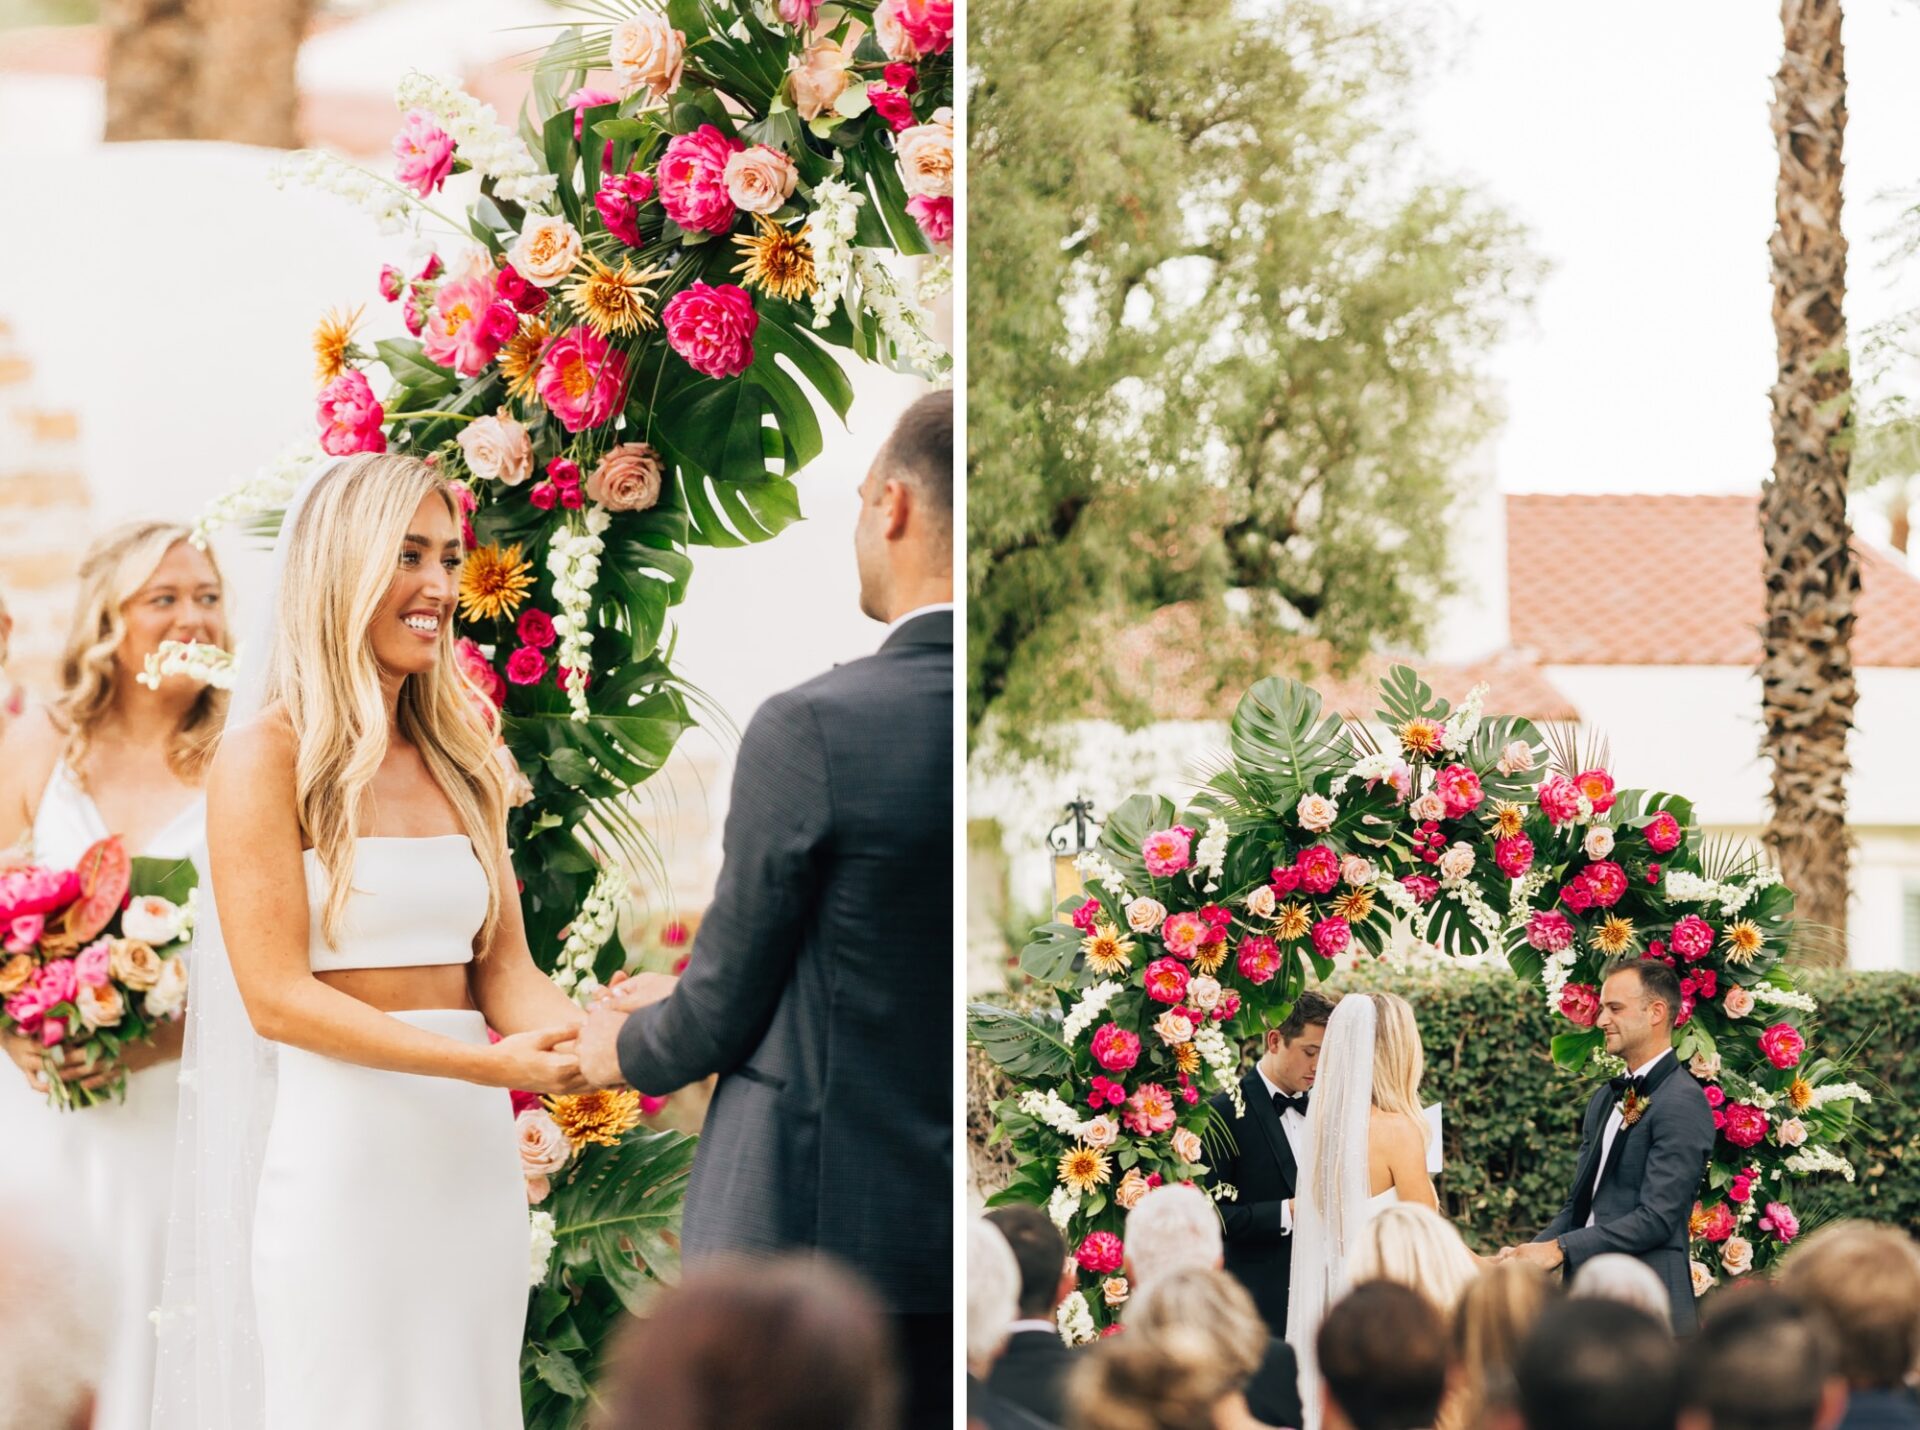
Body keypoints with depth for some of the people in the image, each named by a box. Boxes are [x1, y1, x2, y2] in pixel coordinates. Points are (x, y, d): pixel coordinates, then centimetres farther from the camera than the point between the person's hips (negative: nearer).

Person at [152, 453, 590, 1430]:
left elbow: (503, 973, 9)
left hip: (476, 1157, 6)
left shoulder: (459, 761, 14)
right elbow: (275, 995, -12)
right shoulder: (267, 756, -5)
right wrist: (488, 1065, -21)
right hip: (341, 1157, -6)